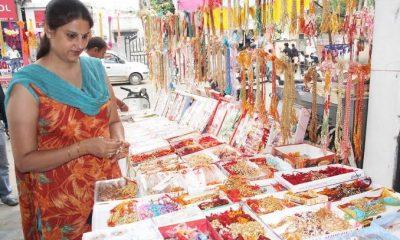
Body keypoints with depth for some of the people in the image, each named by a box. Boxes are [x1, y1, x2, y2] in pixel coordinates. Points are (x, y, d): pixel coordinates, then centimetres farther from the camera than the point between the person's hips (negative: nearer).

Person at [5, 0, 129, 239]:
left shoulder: (96, 68, 1)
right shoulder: (27, 85, -14)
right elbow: (24, 161, -14)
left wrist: (118, 141, -12)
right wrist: (84, 147, -24)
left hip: (108, 186, 5)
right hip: (60, 201, -4)